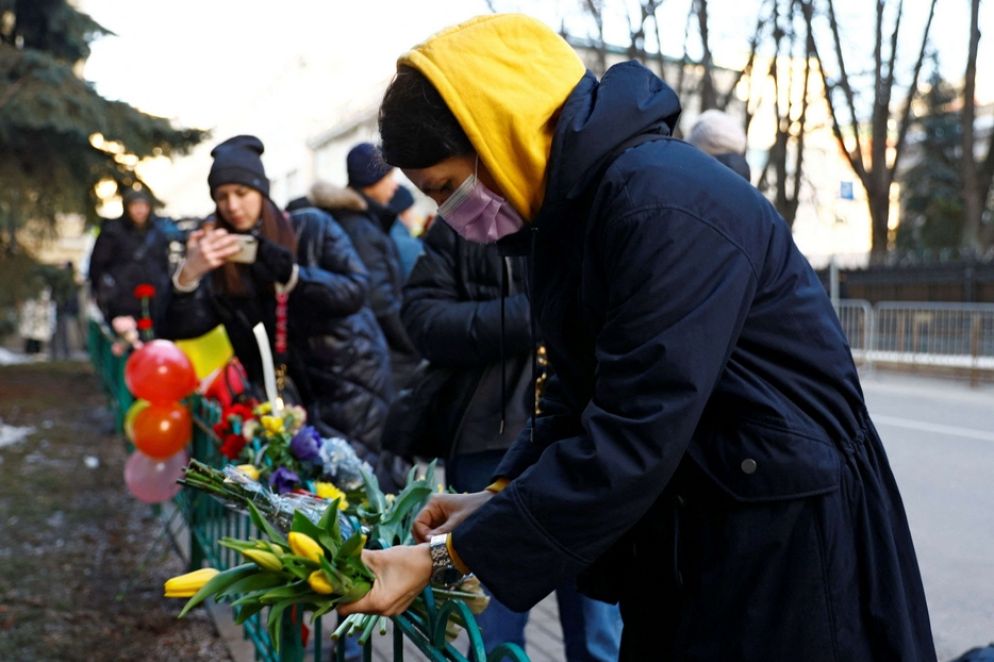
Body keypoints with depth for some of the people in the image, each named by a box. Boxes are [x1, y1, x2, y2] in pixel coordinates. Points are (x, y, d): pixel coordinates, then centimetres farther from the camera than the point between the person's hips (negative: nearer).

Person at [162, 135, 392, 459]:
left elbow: (355, 290, -13)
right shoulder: (220, 257, 3)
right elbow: (182, 328, -8)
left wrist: (291, 273, -26)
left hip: (349, 378, -3)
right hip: (287, 394, 3)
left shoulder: (311, 226, -4)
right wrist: (188, 274, -28)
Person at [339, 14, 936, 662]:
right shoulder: (570, 208, 4)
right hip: (687, 537, 8)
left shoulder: (666, 207, -25)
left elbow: (630, 444, -28)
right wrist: (497, 496, -5)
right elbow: (580, 398, 9)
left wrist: (447, 557, -23)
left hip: (786, 542, -8)